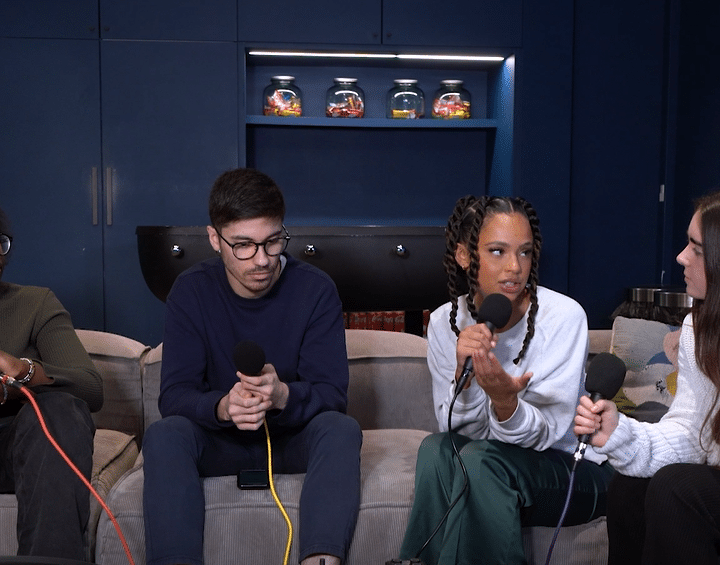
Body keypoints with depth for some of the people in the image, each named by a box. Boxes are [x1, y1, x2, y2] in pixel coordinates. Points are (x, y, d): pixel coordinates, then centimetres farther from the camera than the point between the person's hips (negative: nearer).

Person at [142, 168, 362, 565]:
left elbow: (333, 393, -14)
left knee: (341, 429, -31)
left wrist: (284, 396, -37)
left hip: (296, 438, 0)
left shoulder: (316, 290, -10)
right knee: (164, 434, -28)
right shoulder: (191, 291, -7)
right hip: (219, 440, 1)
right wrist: (222, 407, -35)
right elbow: (173, 394, -13)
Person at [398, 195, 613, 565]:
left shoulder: (563, 316, -19)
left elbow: (545, 434, -19)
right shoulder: (445, 321, -7)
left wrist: (505, 401, -40)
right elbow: (459, 430, -9)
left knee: (480, 458, -30)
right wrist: (464, 376, -29)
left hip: (577, 468, -3)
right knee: (436, 449, -26)